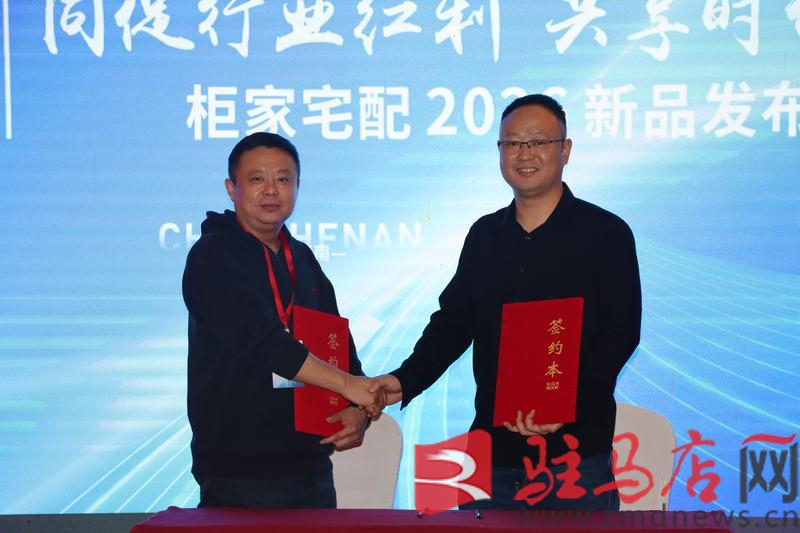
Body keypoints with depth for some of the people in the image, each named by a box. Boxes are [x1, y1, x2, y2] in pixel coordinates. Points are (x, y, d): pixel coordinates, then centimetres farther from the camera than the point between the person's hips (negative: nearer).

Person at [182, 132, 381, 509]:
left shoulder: (303, 259, 14)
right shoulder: (212, 257, -8)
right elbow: (260, 339, -21)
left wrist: (358, 412, -5)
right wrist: (346, 384, -23)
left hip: (311, 466, 6)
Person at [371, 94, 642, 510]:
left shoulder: (606, 233, -3)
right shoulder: (484, 235, 11)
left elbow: (620, 334, -11)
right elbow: (452, 323, 13)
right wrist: (405, 382, -3)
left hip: (575, 452, -4)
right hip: (493, 449, 4)